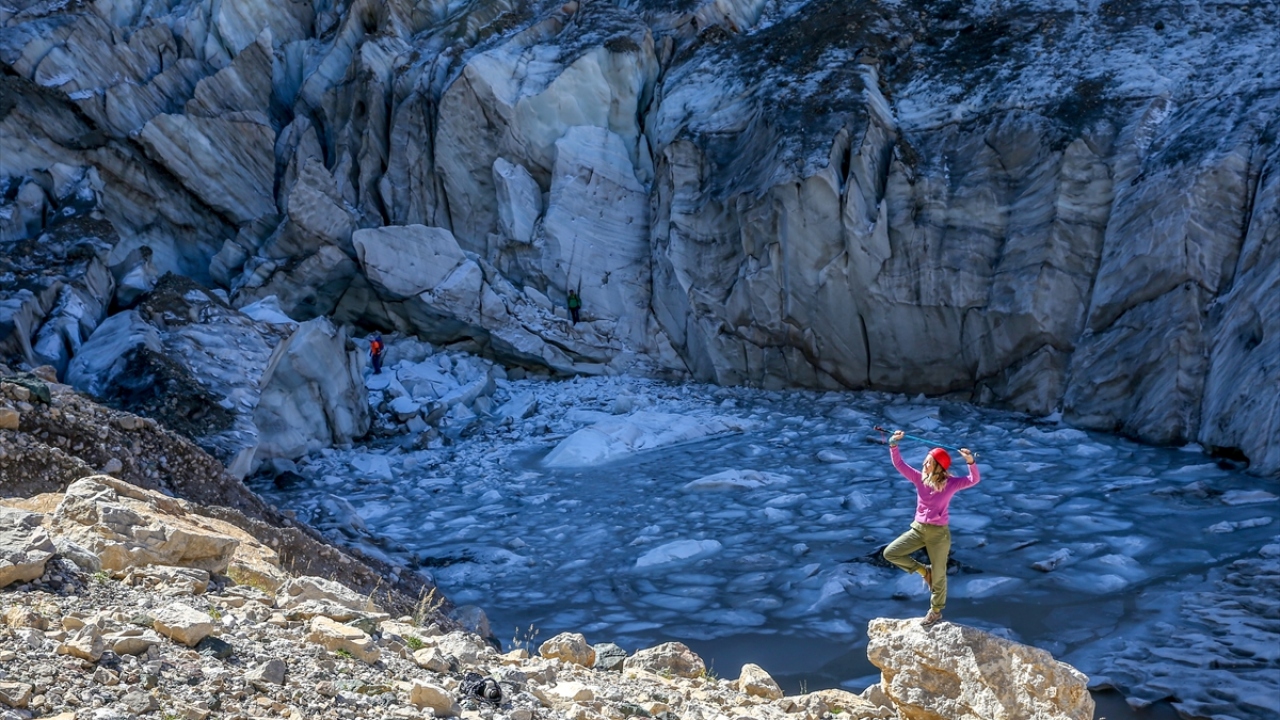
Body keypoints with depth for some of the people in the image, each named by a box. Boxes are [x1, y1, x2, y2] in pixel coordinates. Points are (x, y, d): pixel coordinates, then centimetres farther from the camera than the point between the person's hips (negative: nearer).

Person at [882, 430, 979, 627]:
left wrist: (971, 462, -40)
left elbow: (974, 480, -23)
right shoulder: (919, 478, -4)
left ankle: (936, 611, 30)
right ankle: (924, 570, 15)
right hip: (918, 529, 4)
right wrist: (894, 444, -21)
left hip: (939, 533, -4)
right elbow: (899, 464, -8)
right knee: (890, 553, -4)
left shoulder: (950, 483, -13)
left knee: (938, 575, 9)